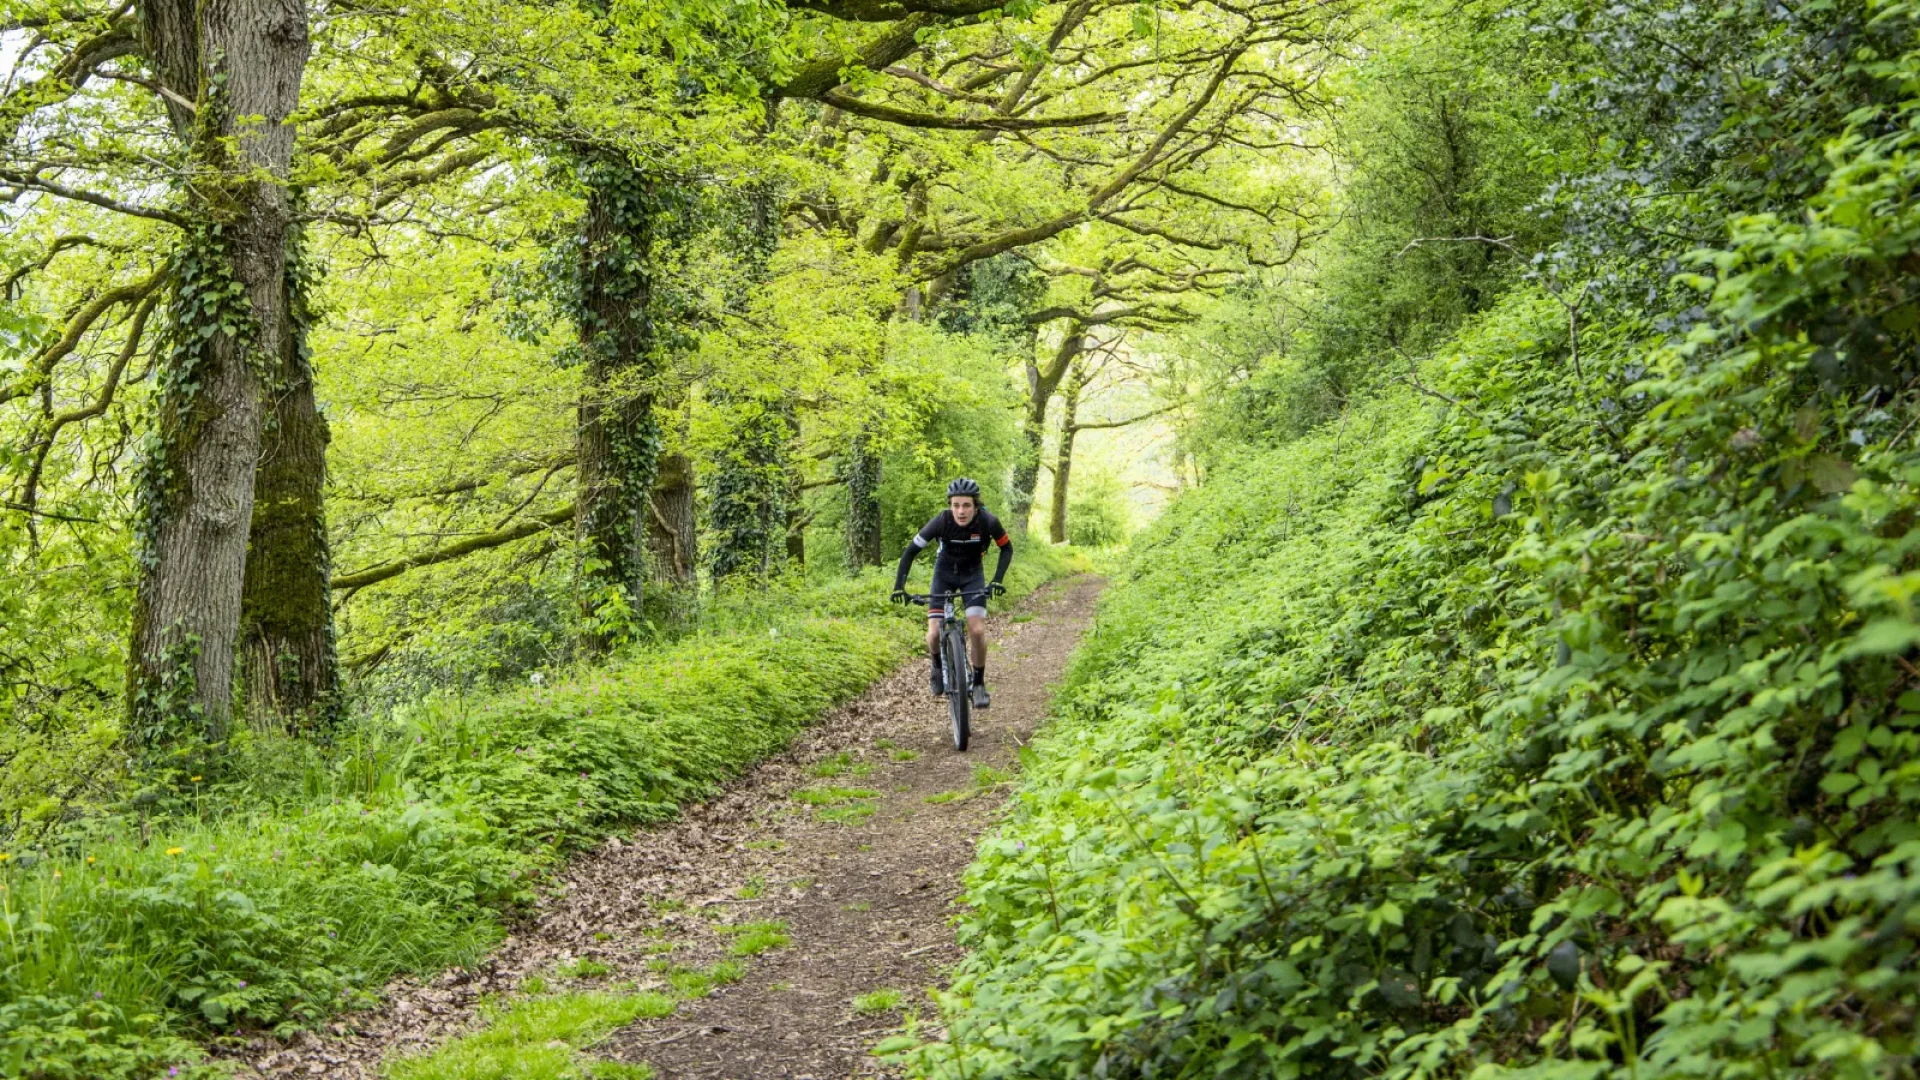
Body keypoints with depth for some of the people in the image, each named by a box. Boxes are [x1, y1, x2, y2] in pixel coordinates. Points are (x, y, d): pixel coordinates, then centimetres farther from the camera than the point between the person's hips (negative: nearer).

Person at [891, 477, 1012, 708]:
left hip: (972, 574, 0)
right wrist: (899, 586, -29)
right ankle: (938, 666, 21)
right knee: (934, 633, -12)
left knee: (977, 630, -17)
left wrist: (997, 580, -22)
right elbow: (910, 551, -20)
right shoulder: (941, 522, -29)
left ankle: (979, 684, 2)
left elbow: (1007, 549, -9)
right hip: (944, 573, 0)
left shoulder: (988, 522, -27)